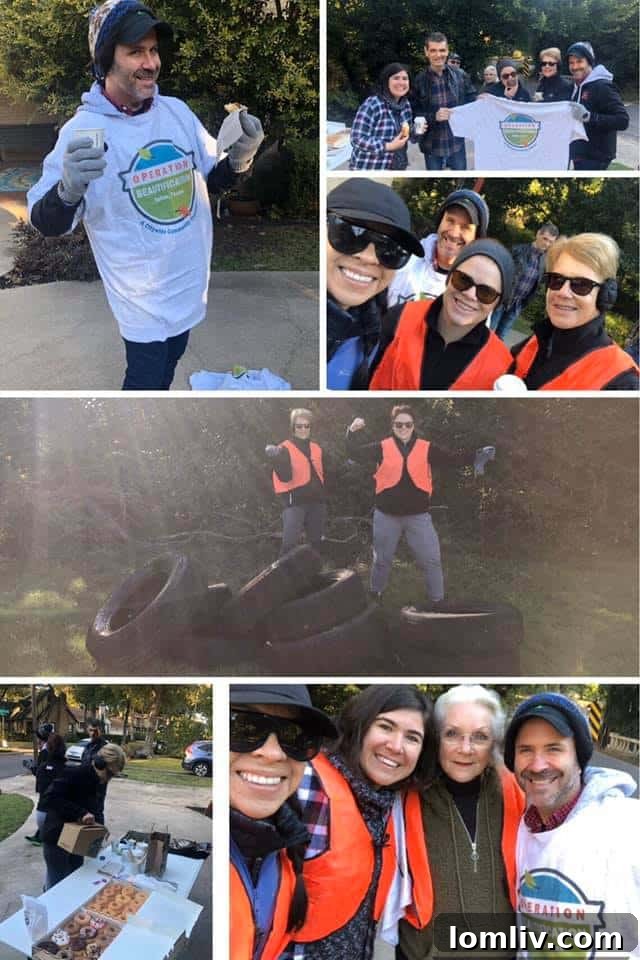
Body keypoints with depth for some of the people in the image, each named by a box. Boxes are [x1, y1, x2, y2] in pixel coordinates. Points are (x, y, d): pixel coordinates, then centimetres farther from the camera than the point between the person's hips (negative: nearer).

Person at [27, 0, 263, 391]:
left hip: (190, 282, 6)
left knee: (167, 368, 25)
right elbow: (46, 224, -19)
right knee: (145, 381, 5)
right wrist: (68, 190, -42)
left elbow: (212, 177, 11)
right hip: (142, 297, -6)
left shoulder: (178, 111, -1)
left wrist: (239, 160, -13)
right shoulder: (83, 131, -19)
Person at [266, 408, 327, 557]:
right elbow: (285, 477, -18)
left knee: (316, 542, 14)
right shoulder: (285, 449, -6)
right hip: (294, 501, -6)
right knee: (290, 542, -14)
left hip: (316, 501, 6)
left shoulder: (316, 448, 12)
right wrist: (277, 460, -34)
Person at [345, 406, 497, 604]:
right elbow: (356, 453, -2)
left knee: (431, 560, 3)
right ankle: (375, 594, 37)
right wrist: (353, 432, -17)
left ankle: (437, 601, 17)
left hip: (418, 515, 0)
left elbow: (452, 460, -4)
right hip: (386, 515, 0)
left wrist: (475, 456, -17)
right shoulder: (382, 447, -2)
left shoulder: (426, 448, -1)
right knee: (382, 559, 16)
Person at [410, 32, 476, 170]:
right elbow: (413, 113, -4)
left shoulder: (460, 75, 0)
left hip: (457, 143, 2)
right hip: (432, 146, -1)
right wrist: (434, 116, -20)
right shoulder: (419, 80, -5)